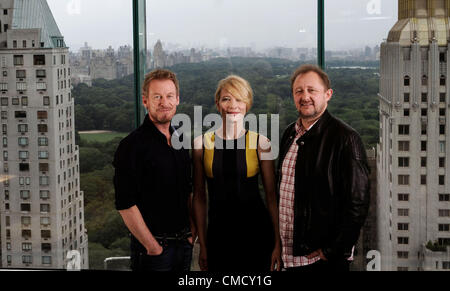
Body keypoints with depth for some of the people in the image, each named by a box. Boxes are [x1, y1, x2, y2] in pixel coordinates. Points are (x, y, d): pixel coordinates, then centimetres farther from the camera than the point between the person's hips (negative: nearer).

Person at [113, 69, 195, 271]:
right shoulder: (131, 145, -13)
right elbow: (125, 205, -17)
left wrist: (192, 231, 8)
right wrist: (153, 247, -15)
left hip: (183, 245, 7)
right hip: (152, 250, -6)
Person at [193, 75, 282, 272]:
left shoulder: (260, 143, -2)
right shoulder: (202, 143, 1)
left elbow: (271, 196, 2)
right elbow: (199, 197, 6)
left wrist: (278, 243, -2)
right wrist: (202, 245, 4)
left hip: (256, 233, -1)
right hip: (218, 233, 1)